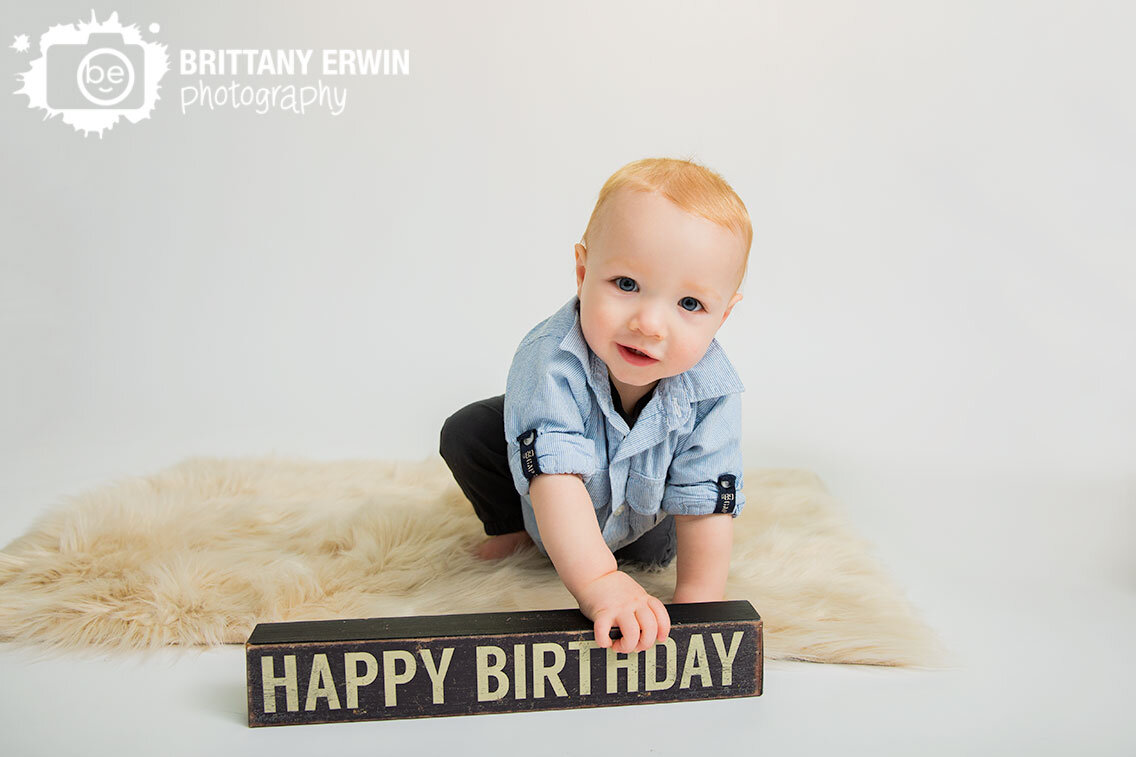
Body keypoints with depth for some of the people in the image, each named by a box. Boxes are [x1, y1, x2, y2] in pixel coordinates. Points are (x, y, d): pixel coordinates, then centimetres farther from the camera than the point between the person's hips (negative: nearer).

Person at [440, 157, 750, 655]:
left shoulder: (711, 393, -34)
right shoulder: (550, 360, -43)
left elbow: (706, 505, -28)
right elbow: (557, 476, -50)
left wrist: (693, 605, -32)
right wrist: (598, 583, -58)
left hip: (638, 506, 3)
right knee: (465, 434, -17)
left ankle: (628, 543, 23)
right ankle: (512, 527, 12)